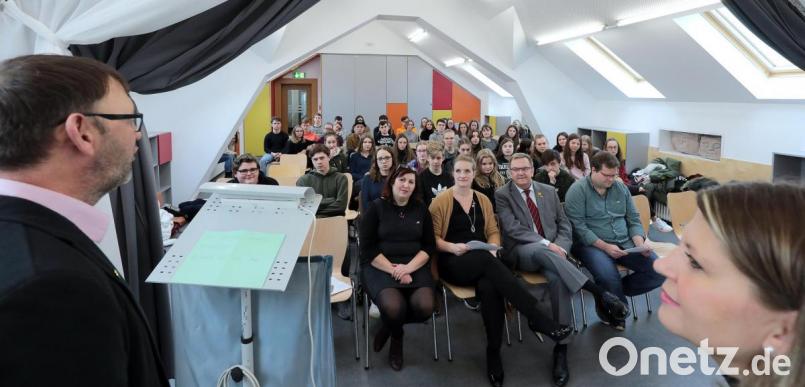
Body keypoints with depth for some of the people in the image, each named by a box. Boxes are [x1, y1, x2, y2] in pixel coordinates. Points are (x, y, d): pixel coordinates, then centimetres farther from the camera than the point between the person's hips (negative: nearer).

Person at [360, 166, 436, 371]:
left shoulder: (421, 209, 11)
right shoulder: (375, 207, 2)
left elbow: (430, 246, 6)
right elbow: (368, 250, -5)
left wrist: (409, 267, -12)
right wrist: (393, 270, -17)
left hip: (414, 265, 3)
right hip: (379, 266, -3)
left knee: (424, 306, -26)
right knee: (393, 307, -32)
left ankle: (389, 327, 9)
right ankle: (397, 336, 8)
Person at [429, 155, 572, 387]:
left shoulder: (483, 200, 16)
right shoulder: (441, 201, 2)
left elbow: (493, 231, 15)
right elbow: (433, 238, 0)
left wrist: (492, 248, -6)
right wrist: (452, 247, -18)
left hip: (482, 263, 3)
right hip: (453, 263, -3)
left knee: (489, 287, -34)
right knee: (487, 261, -36)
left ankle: (493, 353, -21)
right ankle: (538, 319, -36)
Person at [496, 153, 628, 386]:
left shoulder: (548, 191, 15)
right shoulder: (502, 195, 2)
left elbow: (564, 225, 12)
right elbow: (513, 229, -10)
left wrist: (559, 248, -9)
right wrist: (546, 244, -20)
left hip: (551, 250, 3)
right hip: (521, 252, -3)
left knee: (558, 278, -32)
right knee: (540, 250, -40)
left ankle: (561, 348, -28)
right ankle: (598, 292, -35)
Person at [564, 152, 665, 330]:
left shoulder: (621, 188, 12)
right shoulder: (577, 190, -6)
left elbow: (634, 220, 14)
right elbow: (578, 227, -14)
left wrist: (640, 243, -6)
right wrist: (605, 246, -21)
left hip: (625, 243, 6)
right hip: (591, 244, -6)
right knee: (608, 276, -34)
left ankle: (614, 292, 6)